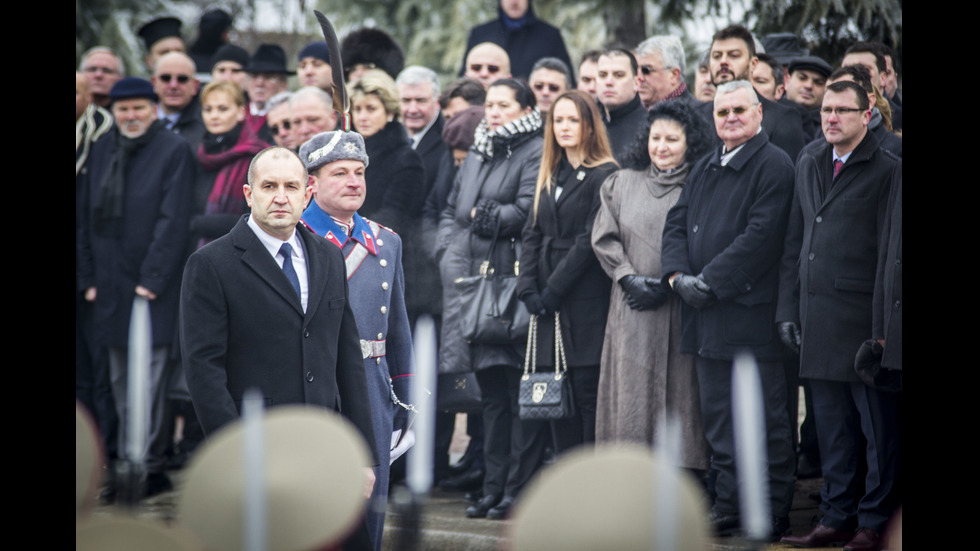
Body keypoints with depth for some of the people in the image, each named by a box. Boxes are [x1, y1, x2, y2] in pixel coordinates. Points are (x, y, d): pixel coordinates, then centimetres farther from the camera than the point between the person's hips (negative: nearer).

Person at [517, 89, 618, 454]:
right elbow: (532, 234, 12)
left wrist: (553, 290, -12)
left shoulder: (604, 175, -6)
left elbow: (590, 240, -11)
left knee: (588, 394, -6)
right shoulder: (548, 177, 17)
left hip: (586, 302, -7)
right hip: (549, 305, 7)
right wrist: (528, 288, -2)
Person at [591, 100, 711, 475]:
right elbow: (604, 238, 9)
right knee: (631, 395, 0)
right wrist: (630, 279, -5)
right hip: (632, 311, 3)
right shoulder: (621, 184, 14)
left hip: (681, 309, -3)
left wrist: (669, 286, -12)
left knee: (679, 397, -4)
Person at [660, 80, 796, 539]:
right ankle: (729, 507, 18)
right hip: (705, 315, 8)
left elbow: (761, 235, -16)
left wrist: (712, 281, -16)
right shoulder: (705, 169, 18)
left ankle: (773, 513, 3)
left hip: (752, 311, -8)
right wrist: (678, 275, -3)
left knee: (765, 419, -3)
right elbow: (677, 223, 16)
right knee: (718, 417, 11)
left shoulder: (773, 166, -7)